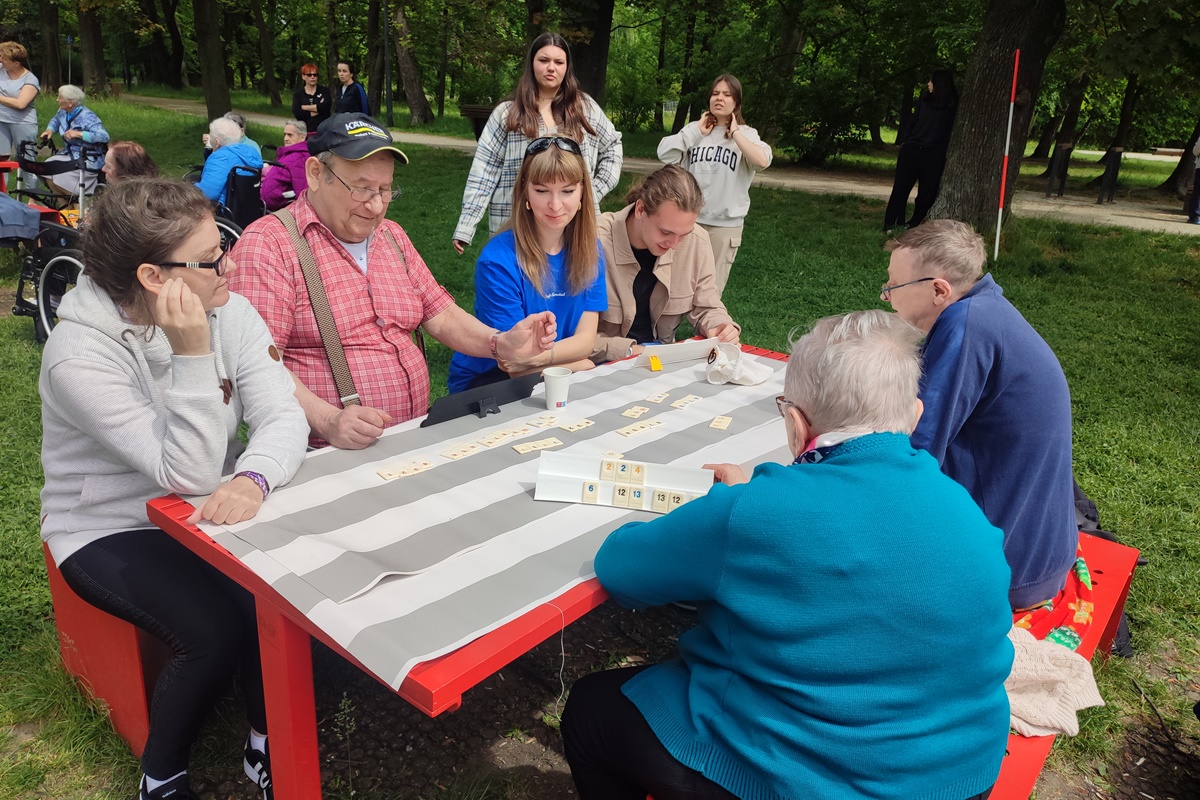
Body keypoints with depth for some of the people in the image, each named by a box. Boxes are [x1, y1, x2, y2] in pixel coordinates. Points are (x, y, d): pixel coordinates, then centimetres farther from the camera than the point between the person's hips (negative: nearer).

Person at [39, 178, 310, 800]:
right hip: (108, 532, -4)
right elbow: (189, 474, -29)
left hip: (206, 513, 5)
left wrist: (253, 478, -39)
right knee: (217, 631, -25)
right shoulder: (79, 354, -24)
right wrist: (192, 356, -37)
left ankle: (267, 748, 7)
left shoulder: (228, 310, -10)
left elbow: (282, 416, -18)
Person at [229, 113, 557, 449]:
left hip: (416, 440, 7)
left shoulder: (392, 237, 17)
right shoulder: (268, 244, -7)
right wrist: (328, 421, -29)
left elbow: (440, 314, 19)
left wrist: (502, 344, 1)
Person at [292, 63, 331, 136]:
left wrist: (304, 107, -5)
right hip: (305, 132, 1)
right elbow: (297, 114, -5)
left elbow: (326, 107, -10)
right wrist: (318, 108, -7)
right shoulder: (297, 94, 10)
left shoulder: (324, 90, 9)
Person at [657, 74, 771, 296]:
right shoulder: (694, 129, 6)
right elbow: (665, 154, -6)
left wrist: (734, 133, -10)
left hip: (725, 225, -2)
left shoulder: (746, 134, 0)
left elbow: (762, 161, -21)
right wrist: (696, 132, -4)